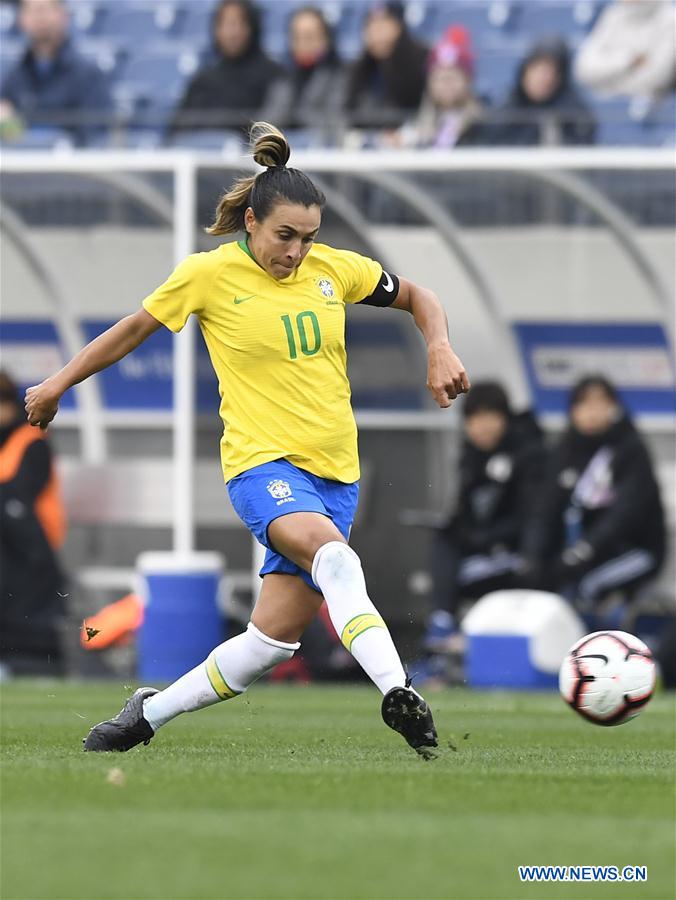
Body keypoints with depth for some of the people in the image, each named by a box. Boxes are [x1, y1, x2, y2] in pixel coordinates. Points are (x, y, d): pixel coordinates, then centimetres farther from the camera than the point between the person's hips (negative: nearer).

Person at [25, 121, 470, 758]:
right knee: (332, 553, -36)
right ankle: (396, 692, -50)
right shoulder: (210, 274, -4)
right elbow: (136, 328, 11)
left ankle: (150, 712, 19)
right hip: (261, 462, -4)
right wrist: (58, 384, 16)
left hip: (334, 469, 4)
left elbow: (416, 298, 21)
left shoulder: (334, 268, 5)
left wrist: (439, 349, 2)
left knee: (275, 638, 0)